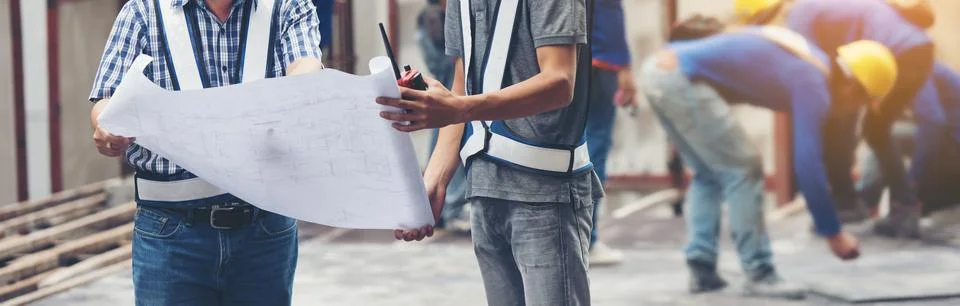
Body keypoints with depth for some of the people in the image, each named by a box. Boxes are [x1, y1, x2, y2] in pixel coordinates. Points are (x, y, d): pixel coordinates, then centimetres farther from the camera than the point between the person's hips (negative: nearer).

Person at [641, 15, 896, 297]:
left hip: (659, 69, 10)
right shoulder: (814, 86, -6)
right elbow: (807, 166, -8)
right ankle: (759, 275, 2)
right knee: (743, 170, -1)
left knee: (708, 174, 19)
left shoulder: (810, 62, 21)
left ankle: (701, 269, 14)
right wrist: (834, 234, 0)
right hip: (681, 78, -10)